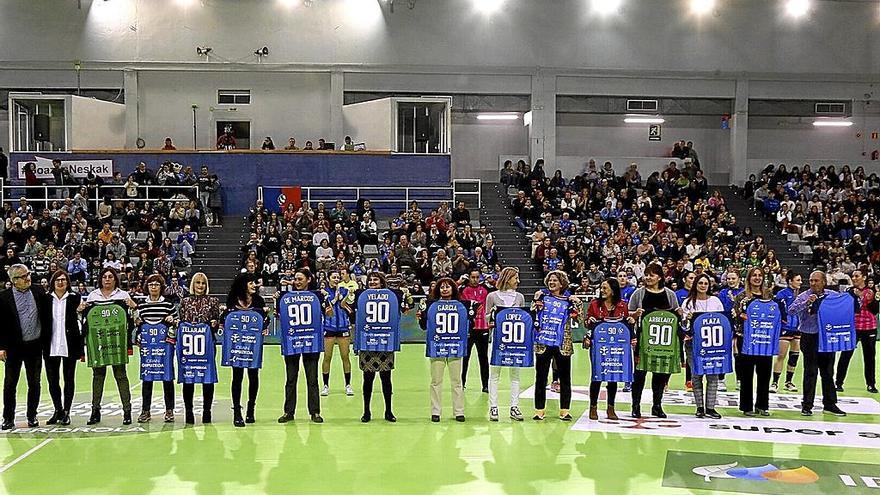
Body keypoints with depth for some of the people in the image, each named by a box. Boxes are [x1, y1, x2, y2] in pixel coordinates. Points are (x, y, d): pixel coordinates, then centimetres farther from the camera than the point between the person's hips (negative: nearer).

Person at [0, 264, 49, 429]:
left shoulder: (38, 293, 3)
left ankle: (32, 416, 20)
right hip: (14, 347, -2)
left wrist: (45, 340, 4)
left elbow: (47, 318, 9)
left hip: (35, 346, 2)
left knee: (34, 384, 9)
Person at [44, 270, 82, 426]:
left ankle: (66, 412, 13)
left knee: (69, 380, 5)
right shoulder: (46, 299, 5)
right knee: (52, 380, 8)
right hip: (51, 347, 2)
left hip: (69, 346, -2)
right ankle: (58, 410, 22)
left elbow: (81, 321, 1)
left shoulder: (74, 298, 0)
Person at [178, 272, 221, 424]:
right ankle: (188, 412, 10)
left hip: (208, 343, -1)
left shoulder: (213, 301, 7)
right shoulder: (185, 301, 11)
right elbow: (180, 321, 12)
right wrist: (177, 323, -9)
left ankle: (207, 412, 10)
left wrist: (215, 324, -15)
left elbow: (217, 322, 7)